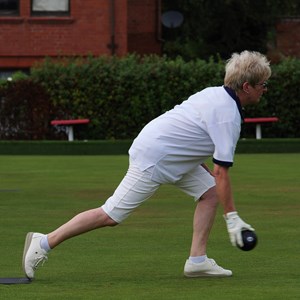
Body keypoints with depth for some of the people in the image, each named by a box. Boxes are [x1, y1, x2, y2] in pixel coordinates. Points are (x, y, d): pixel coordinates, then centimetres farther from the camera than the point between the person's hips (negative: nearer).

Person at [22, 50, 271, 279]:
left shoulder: (215, 93, 7)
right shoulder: (228, 117, -21)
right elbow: (222, 172, -21)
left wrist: (203, 167, 22)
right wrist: (232, 217, -17)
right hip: (153, 160, -10)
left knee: (210, 192, 6)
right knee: (110, 216, -6)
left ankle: (197, 260, 4)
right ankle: (45, 243, 1)